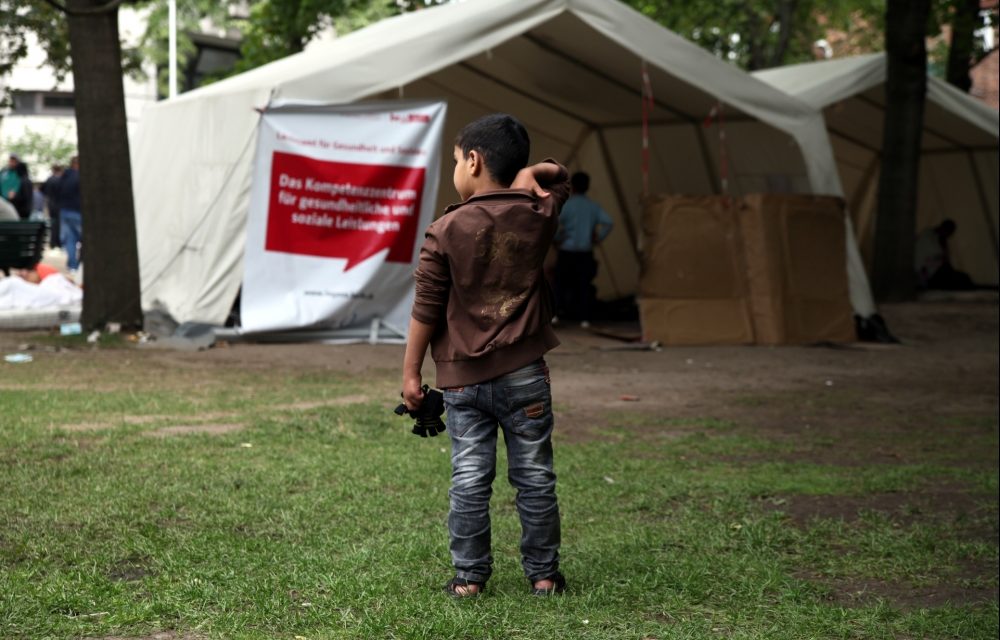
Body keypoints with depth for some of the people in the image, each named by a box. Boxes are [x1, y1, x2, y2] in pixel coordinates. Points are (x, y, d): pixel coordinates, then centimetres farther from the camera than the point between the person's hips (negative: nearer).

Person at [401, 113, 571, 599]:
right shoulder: (539, 215, 0)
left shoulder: (446, 231, -8)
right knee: (534, 477, 9)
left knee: (469, 480, 5)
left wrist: (411, 371, 3)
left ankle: (469, 576, 11)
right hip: (525, 372, 2)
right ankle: (543, 574, 17)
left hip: (463, 376, -2)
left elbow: (426, 310, -6)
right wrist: (530, 173, 2)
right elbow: (559, 178, 24)